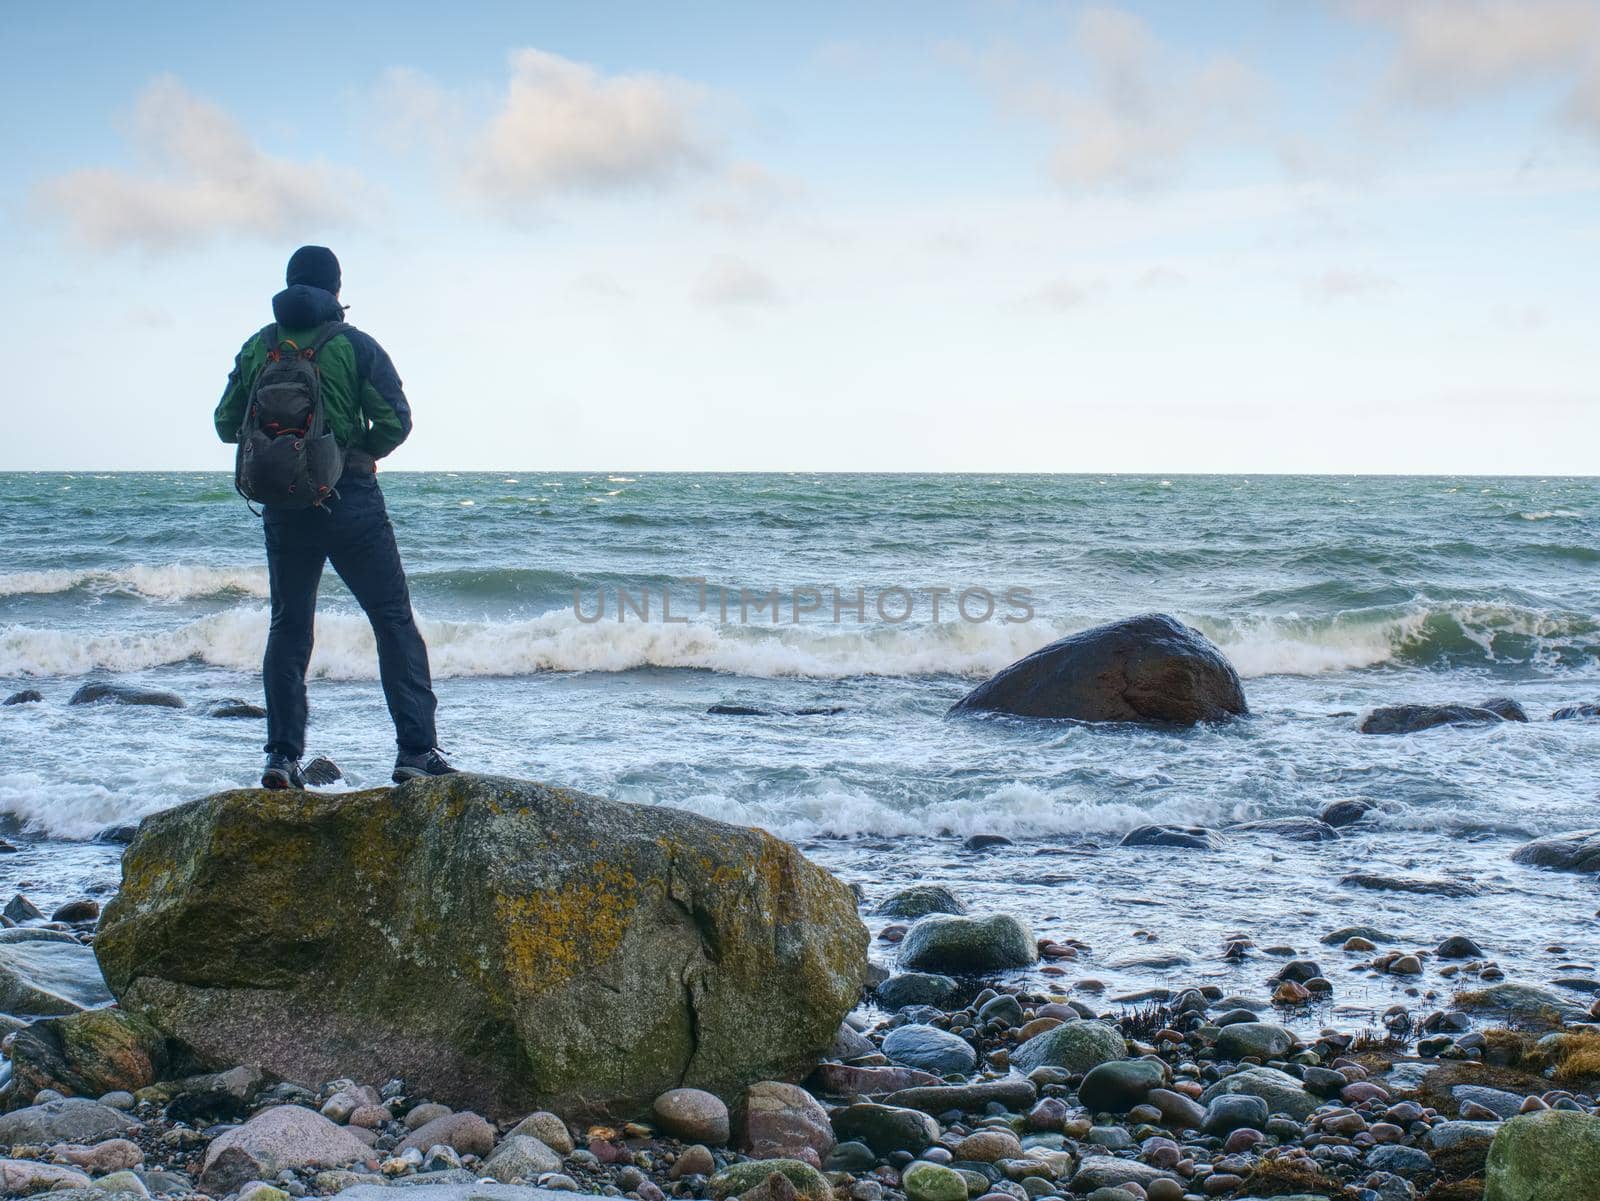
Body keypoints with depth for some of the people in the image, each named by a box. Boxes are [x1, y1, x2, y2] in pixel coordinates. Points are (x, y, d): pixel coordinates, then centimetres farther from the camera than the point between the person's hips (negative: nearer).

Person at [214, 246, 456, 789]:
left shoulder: (257, 347, 5)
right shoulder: (355, 345, -4)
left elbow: (226, 425, 6)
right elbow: (394, 421, -11)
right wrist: (362, 453, 8)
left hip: (282, 507, 4)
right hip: (350, 504, -3)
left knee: (288, 627, 13)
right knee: (395, 622, 1)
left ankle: (282, 755, 8)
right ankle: (417, 749, -5)